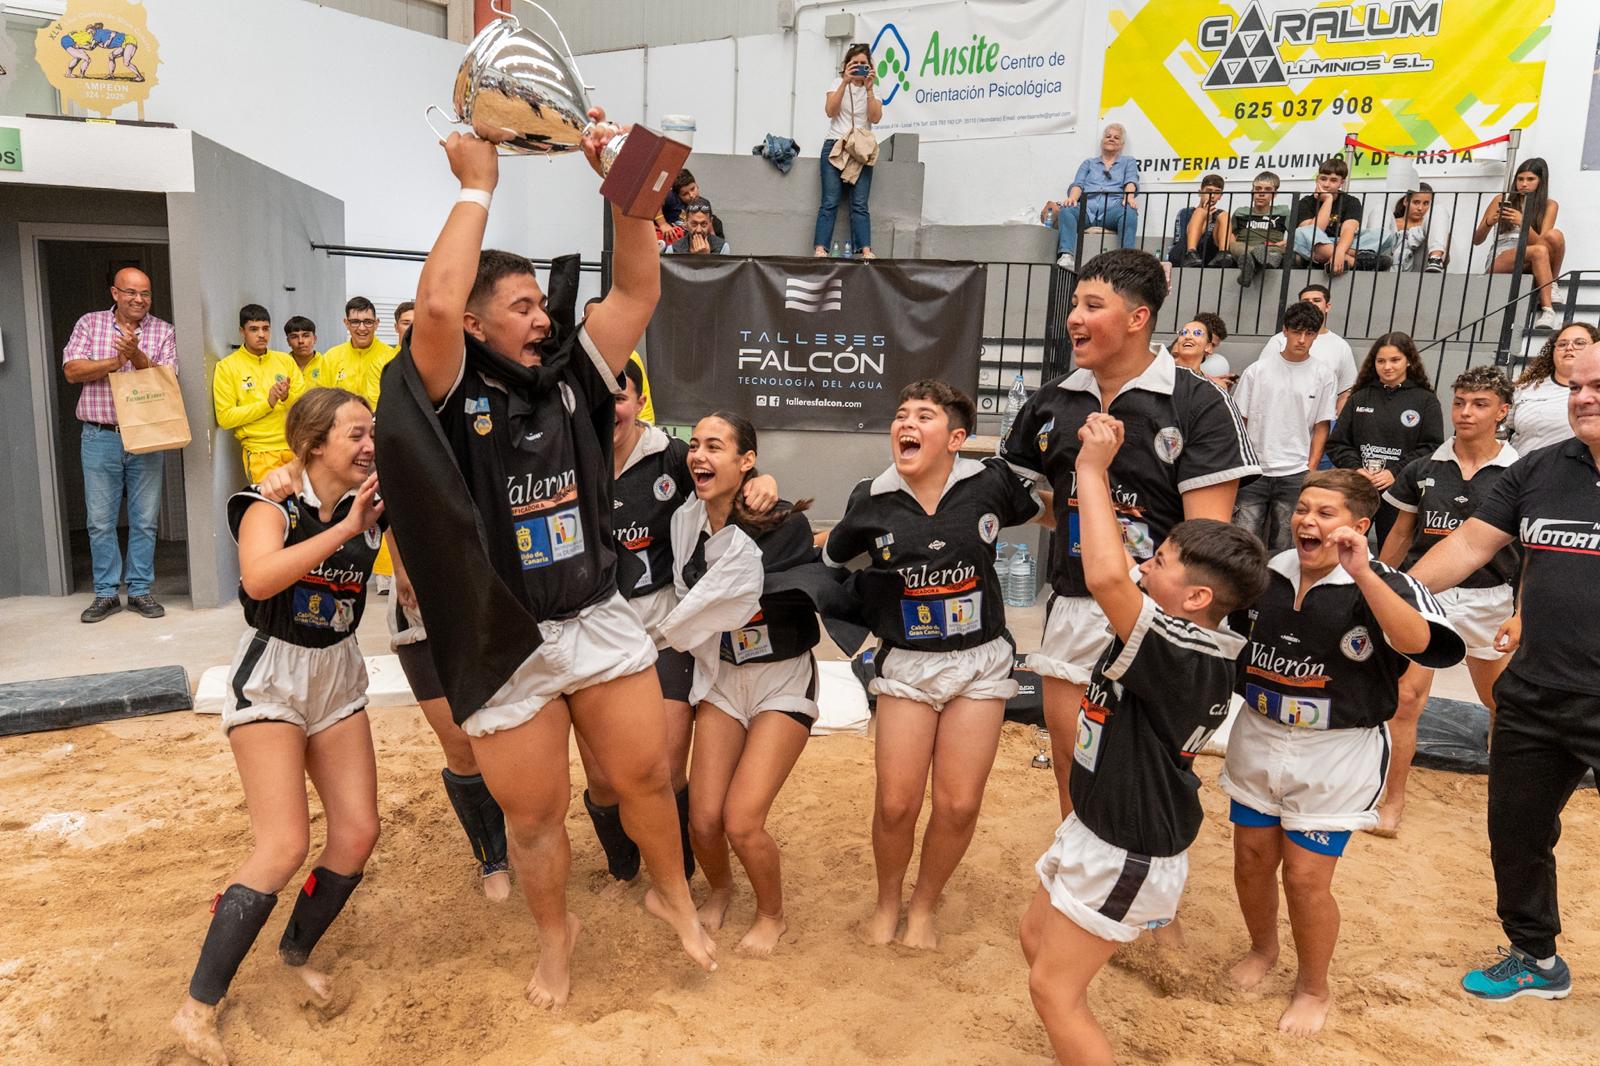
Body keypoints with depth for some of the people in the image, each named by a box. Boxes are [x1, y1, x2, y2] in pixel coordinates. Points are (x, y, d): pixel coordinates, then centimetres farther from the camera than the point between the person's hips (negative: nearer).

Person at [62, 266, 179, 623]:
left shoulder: (163, 331, 4)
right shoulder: (89, 324, 5)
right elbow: (72, 371, -4)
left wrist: (136, 356, -19)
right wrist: (117, 360, -16)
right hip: (99, 437, 0)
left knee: (145, 520, 5)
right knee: (100, 520, 4)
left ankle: (140, 590, 15)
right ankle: (106, 593, 14)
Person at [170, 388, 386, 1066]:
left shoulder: (373, 505, -2)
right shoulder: (272, 506, -14)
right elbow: (259, 579, -34)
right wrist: (343, 529, -35)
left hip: (337, 678, 5)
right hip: (270, 679, -5)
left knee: (358, 833, 2)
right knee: (285, 848, -13)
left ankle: (295, 955, 27)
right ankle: (198, 1008, 0)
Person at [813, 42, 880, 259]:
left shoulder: (874, 90, 12)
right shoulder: (838, 84, 8)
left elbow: (875, 118, -5)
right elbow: (830, 111, -9)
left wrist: (869, 89, -11)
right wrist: (845, 82, -14)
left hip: (862, 151, 1)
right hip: (835, 147, -1)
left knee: (860, 204, -7)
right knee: (830, 202, -10)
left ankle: (865, 249, -12)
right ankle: (820, 249, -13)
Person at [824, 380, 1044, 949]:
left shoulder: (990, 484, -10)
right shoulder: (871, 501, -7)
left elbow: (1051, 513, 10)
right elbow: (827, 558, 10)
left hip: (980, 662, 0)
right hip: (906, 664, 0)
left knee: (959, 805, 3)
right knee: (896, 804, 1)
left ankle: (924, 906, 30)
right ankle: (887, 902, 30)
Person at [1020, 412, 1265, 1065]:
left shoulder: (1180, 658, -31)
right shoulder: (1192, 645, -4)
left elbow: (1107, 577, -47)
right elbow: (1121, 577, 6)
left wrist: (1092, 469, -35)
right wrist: (1097, 469, 0)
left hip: (1127, 855, -10)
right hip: (1098, 828, 10)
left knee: (1054, 990, 2)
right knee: (1037, 940, 24)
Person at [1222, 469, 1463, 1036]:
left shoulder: (1382, 585, -13)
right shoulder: (1264, 575, -1)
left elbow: (1419, 643, -34)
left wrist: (1363, 574, -41)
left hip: (1336, 756, -4)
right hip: (1258, 740, 5)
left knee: (1306, 876, 0)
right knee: (1251, 857, 14)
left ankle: (1315, 989, 26)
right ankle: (1263, 949, 42)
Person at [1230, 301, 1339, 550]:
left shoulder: (1323, 376, 3)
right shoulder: (1256, 370, 3)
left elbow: (1321, 427, 5)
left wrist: (1311, 469, -2)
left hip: (1295, 474, 0)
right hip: (1253, 470, 0)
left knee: (1283, 546, 6)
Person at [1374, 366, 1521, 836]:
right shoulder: (1424, 469, 1)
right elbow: (1400, 536, 10)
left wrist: (1521, 615, -11)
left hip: (1487, 600, 0)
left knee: (1501, 702, 14)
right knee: (1406, 698, -7)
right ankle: (1394, 800, 5)